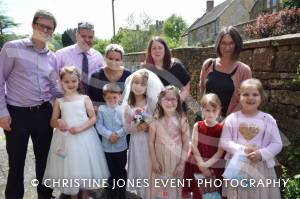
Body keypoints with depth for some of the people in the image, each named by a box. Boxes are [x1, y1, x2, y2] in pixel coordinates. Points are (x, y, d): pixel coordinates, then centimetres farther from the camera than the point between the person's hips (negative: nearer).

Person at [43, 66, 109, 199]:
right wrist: (58, 122, -14)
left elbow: (93, 118, -3)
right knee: (69, 169, 9)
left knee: (85, 166, 9)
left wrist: (80, 128, -16)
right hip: (66, 139, 1)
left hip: (84, 137, -1)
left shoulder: (85, 98, 0)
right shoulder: (59, 102, 5)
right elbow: (52, 122, 9)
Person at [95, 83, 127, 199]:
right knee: (110, 170, 16)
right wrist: (109, 134, -20)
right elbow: (99, 126, -8)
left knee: (121, 170, 14)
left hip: (121, 146, 0)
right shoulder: (101, 109, -3)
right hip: (107, 147, 1)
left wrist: (118, 134, -21)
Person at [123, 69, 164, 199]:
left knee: (150, 169, 5)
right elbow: (126, 128, -1)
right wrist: (137, 128, -17)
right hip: (136, 142, 2)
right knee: (139, 168, 12)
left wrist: (148, 126, -20)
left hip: (151, 140, -1)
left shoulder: (152, 102, -6)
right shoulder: (127, 105, -2)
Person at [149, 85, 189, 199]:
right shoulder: (155, 121, -8)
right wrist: (154, 161, -4)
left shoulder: (182, 120, -10)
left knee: (174, 187, 14)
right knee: (159, 187, 15)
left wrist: (182, 163, -8)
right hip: (160, 160, 1)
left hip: (176, 160, -1)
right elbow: (151, 142, -3)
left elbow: (186, 143, -7)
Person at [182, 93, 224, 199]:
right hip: (196, 165, 1)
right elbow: (194, 147, -4)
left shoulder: (222, 129, -7)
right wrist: (201, 165, -11)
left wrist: (207, 164, -16)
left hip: (214, 167, -1)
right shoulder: (197, 126, -3)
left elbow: (220, 152, -9)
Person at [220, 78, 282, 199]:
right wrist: (242, 150, -20)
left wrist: (262, 154, -19)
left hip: (261, 167, 0)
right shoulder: (232, 118, -6)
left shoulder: (268, 120, -4)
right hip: (237, 166, 0)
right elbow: (224, 142, -6)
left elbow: (277, 144, -3)